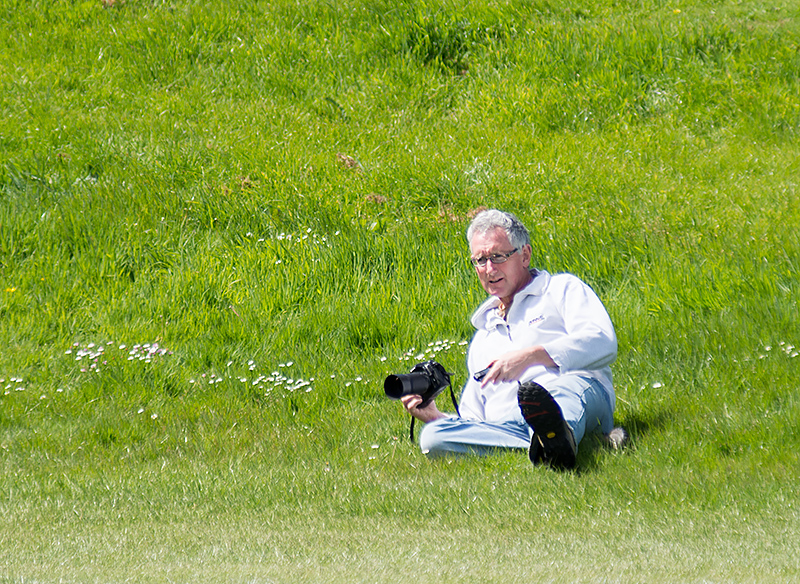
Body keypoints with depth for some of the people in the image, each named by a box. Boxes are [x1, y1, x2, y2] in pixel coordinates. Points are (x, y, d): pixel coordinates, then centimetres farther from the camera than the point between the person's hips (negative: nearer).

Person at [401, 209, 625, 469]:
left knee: (568, 385, -39)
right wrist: (435, 416, 11)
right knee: (432, 437, -27)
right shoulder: (482, 337, 38)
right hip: (506, 425, 4)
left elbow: (602, 343, 0)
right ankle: (551, 446, -47)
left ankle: (558, 434, -75)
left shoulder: (562, 289, 21)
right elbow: (473, 420, 33)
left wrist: (532, 356, -11)